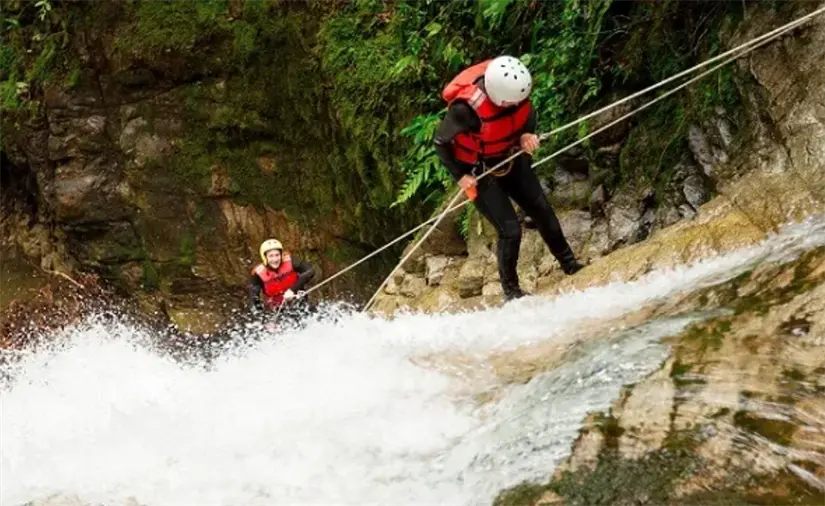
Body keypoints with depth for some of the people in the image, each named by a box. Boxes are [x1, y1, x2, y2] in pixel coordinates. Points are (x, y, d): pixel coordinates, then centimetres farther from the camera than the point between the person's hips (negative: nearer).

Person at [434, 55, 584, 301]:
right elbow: (440, 143, -20)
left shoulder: (513, 86, -22)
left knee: (543, 212, 12)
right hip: (480, 173, -6)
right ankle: (510, 290, 15)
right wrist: (460, 176, -20)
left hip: (512, 160, 6)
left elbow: (528, 111, 2)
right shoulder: (467, 108, -37)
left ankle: (570, 264, 33)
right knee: (510, 230, -7)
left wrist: (527, 133, -17)